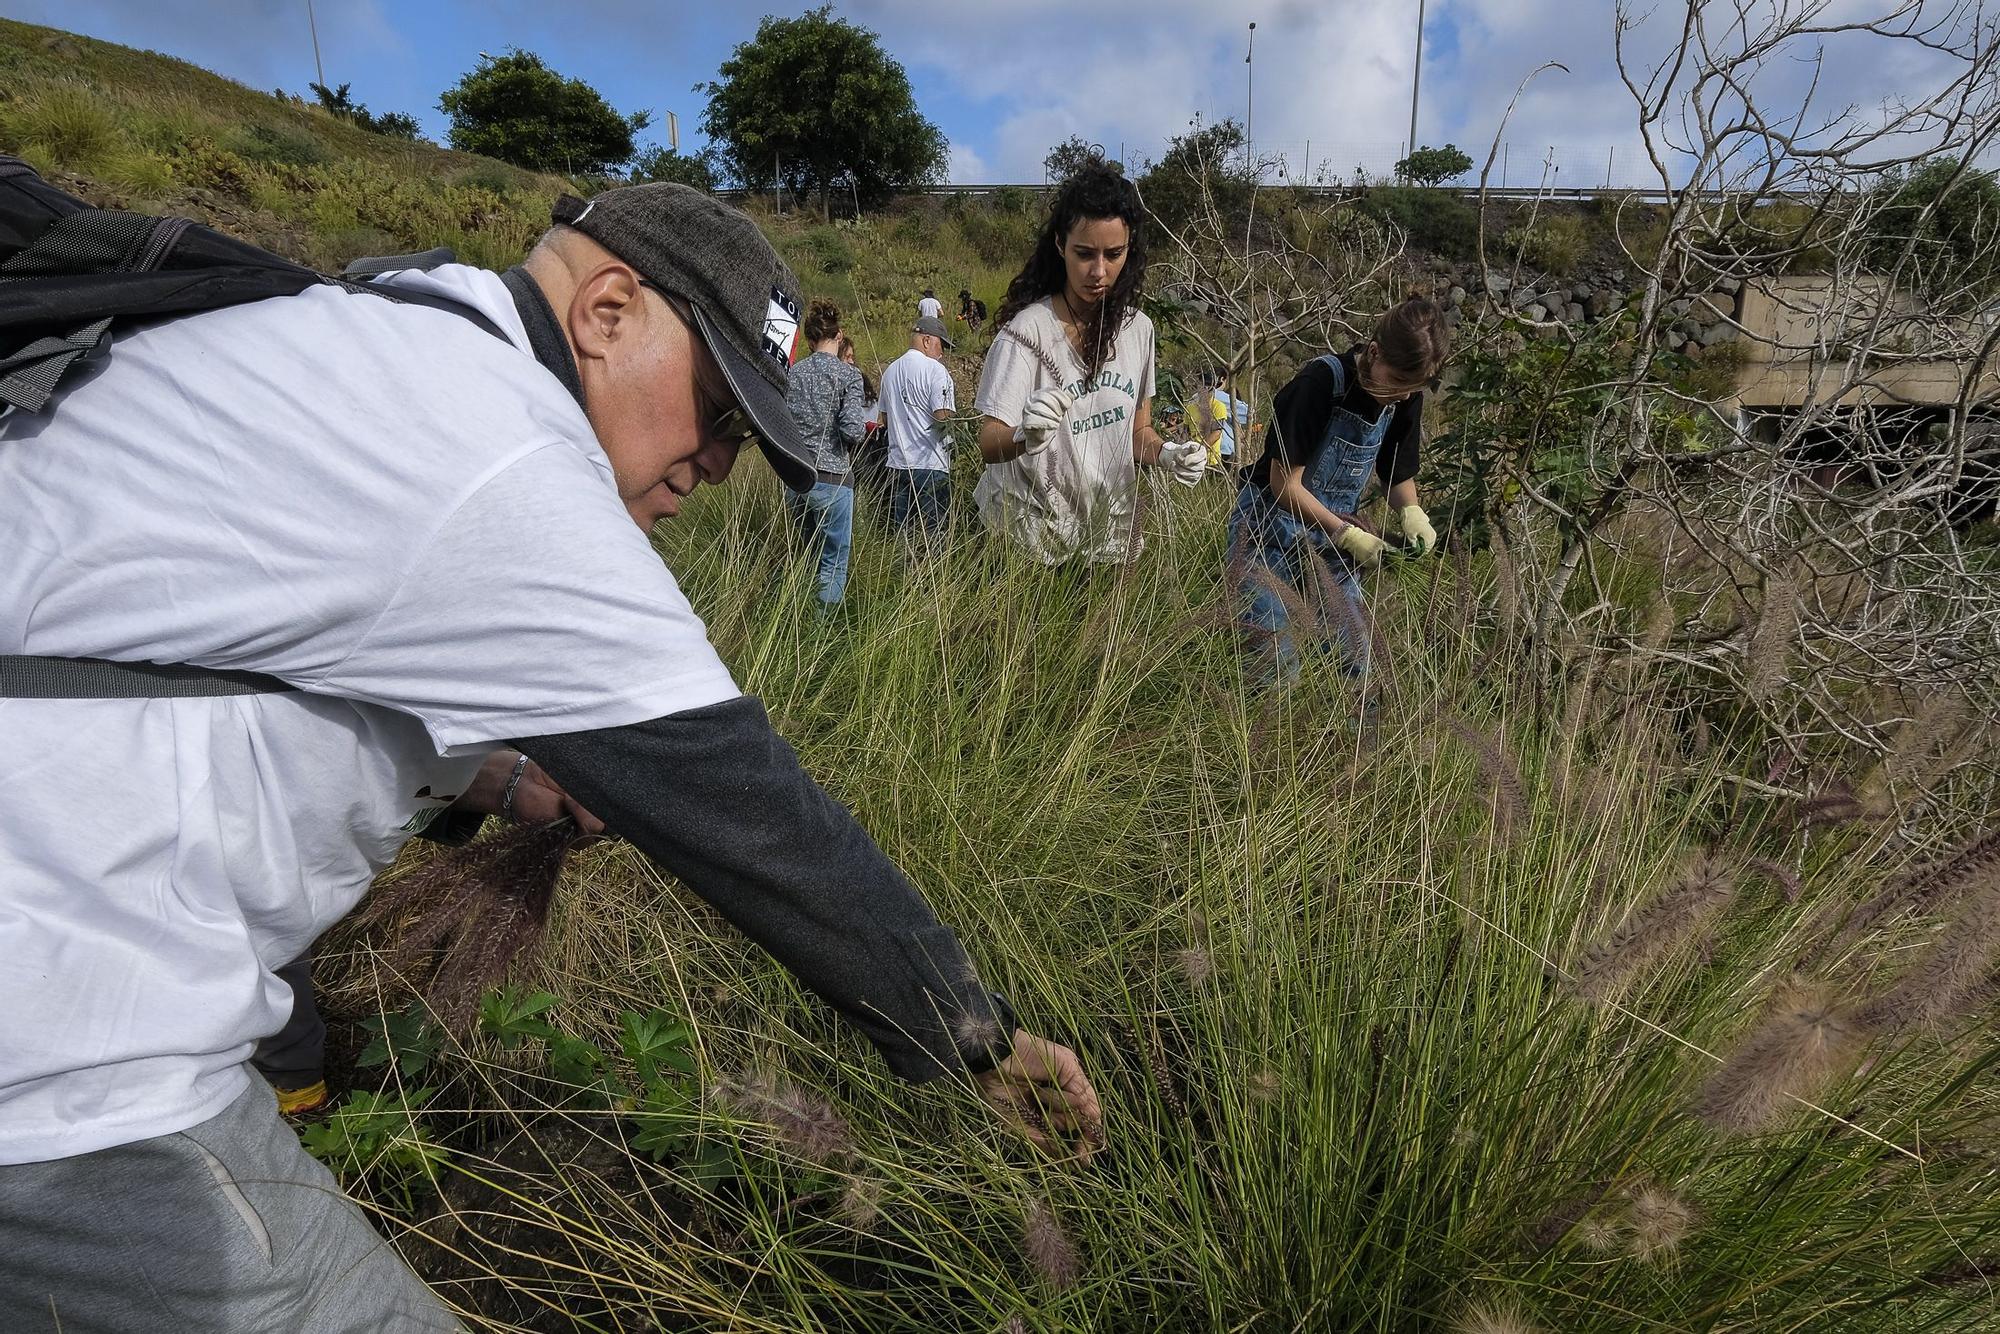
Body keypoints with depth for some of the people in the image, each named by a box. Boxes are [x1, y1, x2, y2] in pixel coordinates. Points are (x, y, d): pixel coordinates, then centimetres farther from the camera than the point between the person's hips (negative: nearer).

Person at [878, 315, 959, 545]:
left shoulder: (890, 371, 14)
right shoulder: (935, 370, -9)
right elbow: (943, 418, -17)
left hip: (898, 462, 7)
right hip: (931, 465, -7)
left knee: (901, 531, 10)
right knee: (932, 534, -3)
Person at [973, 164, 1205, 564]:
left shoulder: (1137, 328, 1)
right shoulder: (1027, 330, -16)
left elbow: (1138, 430, 10)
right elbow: (988, 445, -21)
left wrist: (1166, 454, -12)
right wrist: (1027, 436, -43)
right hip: (1029, 539, -5)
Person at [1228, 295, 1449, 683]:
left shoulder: (1405, 399, -1)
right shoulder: (1321, 382, -21)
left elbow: (1399, 474, 12)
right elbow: (1285, 483, -20)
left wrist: (1411, 512, -9)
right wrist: (1346, 533, -23)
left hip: (1332, 534, 6)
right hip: (1269, 531, -6)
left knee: (1356, 661, 2)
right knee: (1277, 666, -13)